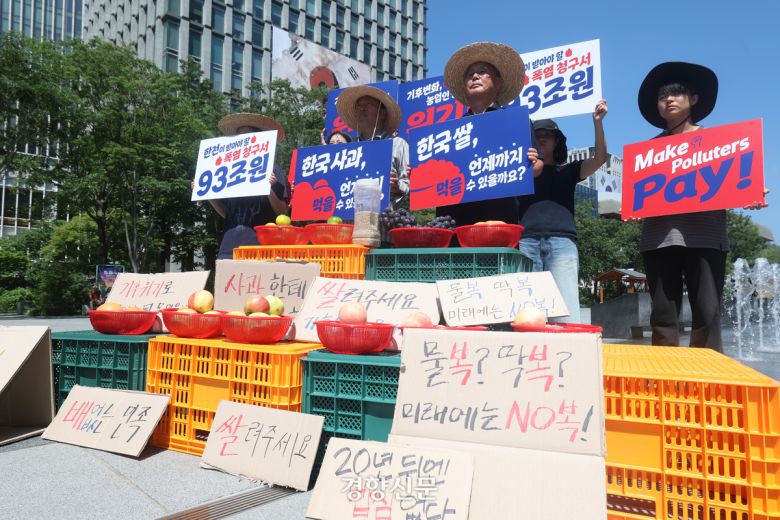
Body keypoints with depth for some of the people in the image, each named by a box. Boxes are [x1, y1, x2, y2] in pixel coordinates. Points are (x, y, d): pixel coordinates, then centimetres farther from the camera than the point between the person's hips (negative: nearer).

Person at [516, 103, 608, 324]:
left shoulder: (567, 170, 21)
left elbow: (600, 158, 8)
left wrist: (597, 122, -3)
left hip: (561, 241, 0)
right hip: (526, 241, 0)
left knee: (565, 313, -12)